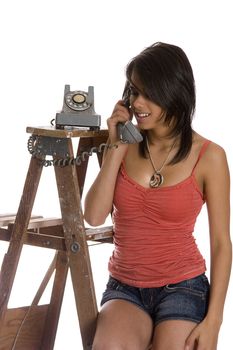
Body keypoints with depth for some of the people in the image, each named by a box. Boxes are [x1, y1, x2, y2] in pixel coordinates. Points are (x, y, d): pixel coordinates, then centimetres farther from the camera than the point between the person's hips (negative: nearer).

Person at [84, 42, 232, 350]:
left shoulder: (208, 156, -7)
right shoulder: (125, 145, 3)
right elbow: (93, 217, -6)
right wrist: (116, 147, -9)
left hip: (183, 287, -1)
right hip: (124, 287, 1)